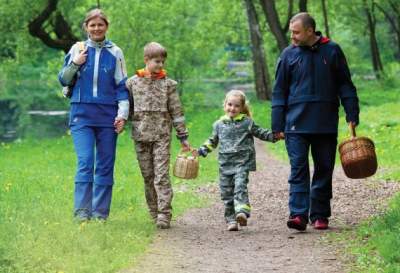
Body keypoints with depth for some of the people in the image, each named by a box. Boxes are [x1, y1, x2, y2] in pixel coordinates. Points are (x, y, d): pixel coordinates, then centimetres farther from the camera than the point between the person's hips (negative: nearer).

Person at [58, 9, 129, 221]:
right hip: (82, 114, -1)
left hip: (107, 116, 1)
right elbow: (64, 80, 12)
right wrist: (75, 64, -6)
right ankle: (82, 212, -13)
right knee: (85, 162, -12)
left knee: (105, 165, 2)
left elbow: (121, 86, 9)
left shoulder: (115, 53, 7)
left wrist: (123, 114, -1)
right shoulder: (77, 49, 7)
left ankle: (100, 212, 7)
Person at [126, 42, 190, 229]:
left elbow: (176, 111, 5)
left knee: (162, 175, -9)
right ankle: (154, 212, 16)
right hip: (141, 136, 2)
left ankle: (164, 214, -12)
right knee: (148, 176, 7)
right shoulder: (133, 82, 5)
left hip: (162, 135, -2)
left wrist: (183, 137, 4)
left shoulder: (168, 84, 4)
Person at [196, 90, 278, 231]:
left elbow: (261, 133, 10)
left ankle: (242, 212, -35)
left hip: (242, 162, -4)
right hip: (225, 164, 4)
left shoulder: (247, 122, 4)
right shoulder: (219, 124, 13)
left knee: (240, 186, -23)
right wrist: (202, 150, 14)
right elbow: (213, 140, 25)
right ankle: (231, 220, 9)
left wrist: (275, 136, -3)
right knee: (226, 193, 3)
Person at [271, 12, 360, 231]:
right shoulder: (288, 55, 4)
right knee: (298, 168, -9)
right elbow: (279, 92, 7)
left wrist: (352, 115, 1)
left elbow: (345, 85, 9)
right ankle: (298, 214, -15)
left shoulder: (331, 51, 3)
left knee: (324, 170, 5)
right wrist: (278, 125, 2)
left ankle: (320, 215, 14)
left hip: (326, 123, 1)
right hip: (296, 124, -1)